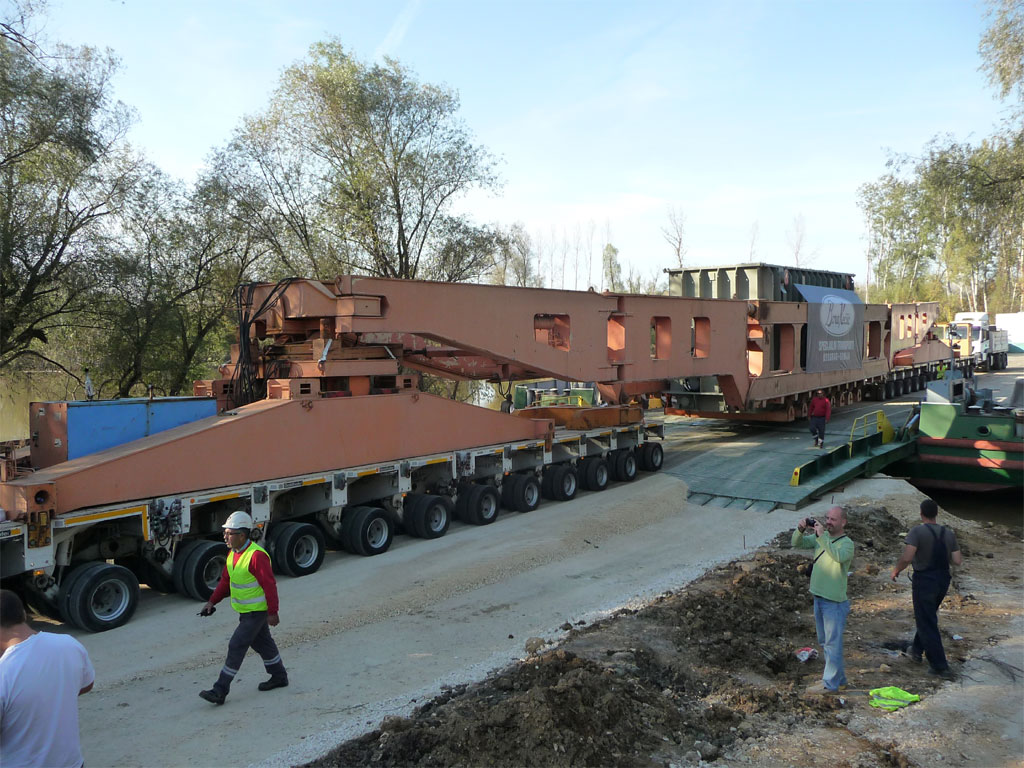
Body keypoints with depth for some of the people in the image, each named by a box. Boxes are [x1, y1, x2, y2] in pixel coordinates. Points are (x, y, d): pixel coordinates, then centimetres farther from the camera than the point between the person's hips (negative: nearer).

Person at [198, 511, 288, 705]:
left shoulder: (256, 555, -26)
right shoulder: (233, 553, 3)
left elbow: (269, 585, -24)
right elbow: (225, 580, 13)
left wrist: (272, 612, -21)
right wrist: (212, 601, 5)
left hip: (257, 611, -9)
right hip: (244, 610, 9)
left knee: (236, 646, -8)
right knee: (261, 642, 20)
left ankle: (220, 690, 0)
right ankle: (279, 676, 36)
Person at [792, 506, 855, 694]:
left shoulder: (847, 543, -14)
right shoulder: (819, 538, 6)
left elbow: (839, 556, -35)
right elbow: (797, 543, 2)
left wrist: (822, 536, -36)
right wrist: (800, 529, -17)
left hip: (835, 602, -8)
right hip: (819, 598, 8)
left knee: (832, 643, 1)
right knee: (824, 642, 18)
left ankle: (830, 684, 10)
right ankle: (839, 678, 32)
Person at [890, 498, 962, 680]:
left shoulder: (917, 531, -17)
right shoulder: (949, 534, 1)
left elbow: (907, 557, -26)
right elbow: (958, 561, -2)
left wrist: (896, 570, -8)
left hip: (924, 580, -7)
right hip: (943, 580, 7)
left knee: (927, 624, 3)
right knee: (928, 616, 25)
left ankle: (940, 666, 5)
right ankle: (916, 650, 39)